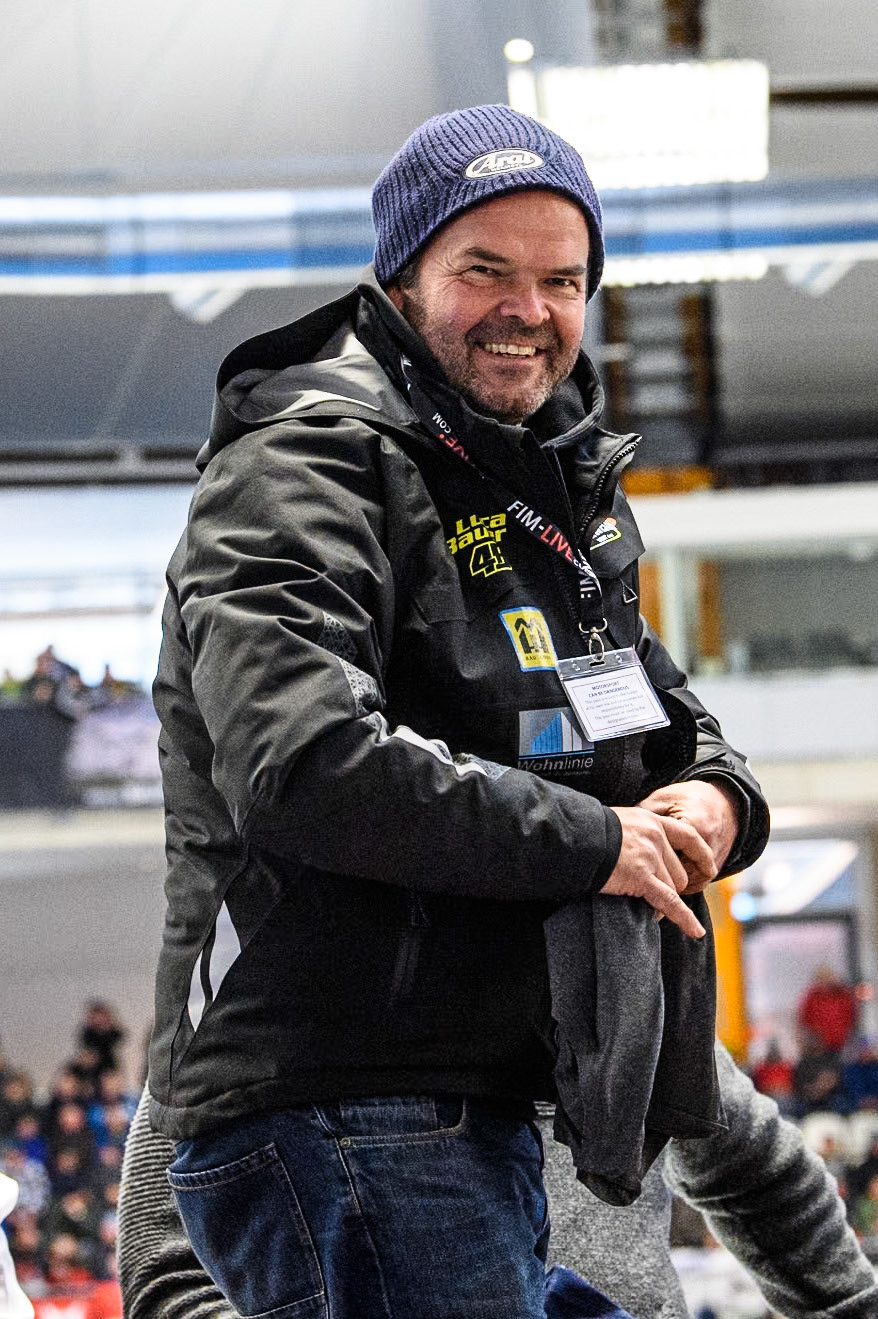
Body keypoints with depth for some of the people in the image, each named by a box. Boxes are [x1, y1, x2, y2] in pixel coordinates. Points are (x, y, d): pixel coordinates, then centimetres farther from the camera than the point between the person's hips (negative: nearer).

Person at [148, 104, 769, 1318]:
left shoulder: (557, 490, 21)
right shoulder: (307, 468, -10)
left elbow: (667, 708, 27)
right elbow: (303, 767, -25)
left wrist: (713, 798, 1)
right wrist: (596, 842, -18)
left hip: (487, 1116, 10)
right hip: (331, 1118, -10)